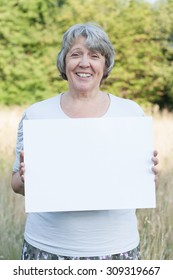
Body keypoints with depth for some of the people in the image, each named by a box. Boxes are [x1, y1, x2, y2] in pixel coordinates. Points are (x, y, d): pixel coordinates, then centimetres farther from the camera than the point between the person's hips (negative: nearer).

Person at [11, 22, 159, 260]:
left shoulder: (131, 112, 0)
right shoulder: (36, 115, -1)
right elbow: (17, 185, 5)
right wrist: (25, 179, -16)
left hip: (116, 249, 1)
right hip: (47, 248, 0)